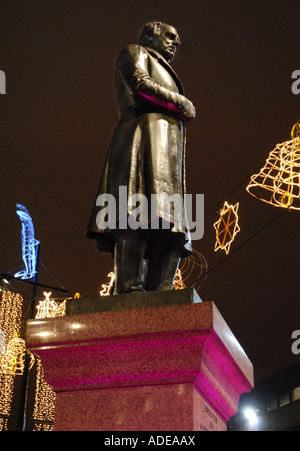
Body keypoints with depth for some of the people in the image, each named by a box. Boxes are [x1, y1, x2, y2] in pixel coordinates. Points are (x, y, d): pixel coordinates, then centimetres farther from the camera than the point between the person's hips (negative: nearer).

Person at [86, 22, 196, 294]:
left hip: (170, 151, 9)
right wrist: (180, 102, 4)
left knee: (171, 232, -9)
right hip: (147, 130, -9)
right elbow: (140, 83, -2)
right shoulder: (136, 53, 19)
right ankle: (129, 288, -38)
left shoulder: (164, 73, 42)